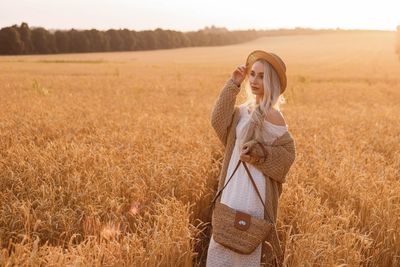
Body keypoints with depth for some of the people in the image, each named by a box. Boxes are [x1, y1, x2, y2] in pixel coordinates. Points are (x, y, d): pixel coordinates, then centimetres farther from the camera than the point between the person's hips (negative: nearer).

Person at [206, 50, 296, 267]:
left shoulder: (271, 115, -13)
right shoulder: (244, 110, 6)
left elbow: (288, 152, -11)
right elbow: (218, 122, -11)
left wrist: (258, 154, -23)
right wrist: (233, 86, -11)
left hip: (254, 190, -7)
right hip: (235, 187, 7)